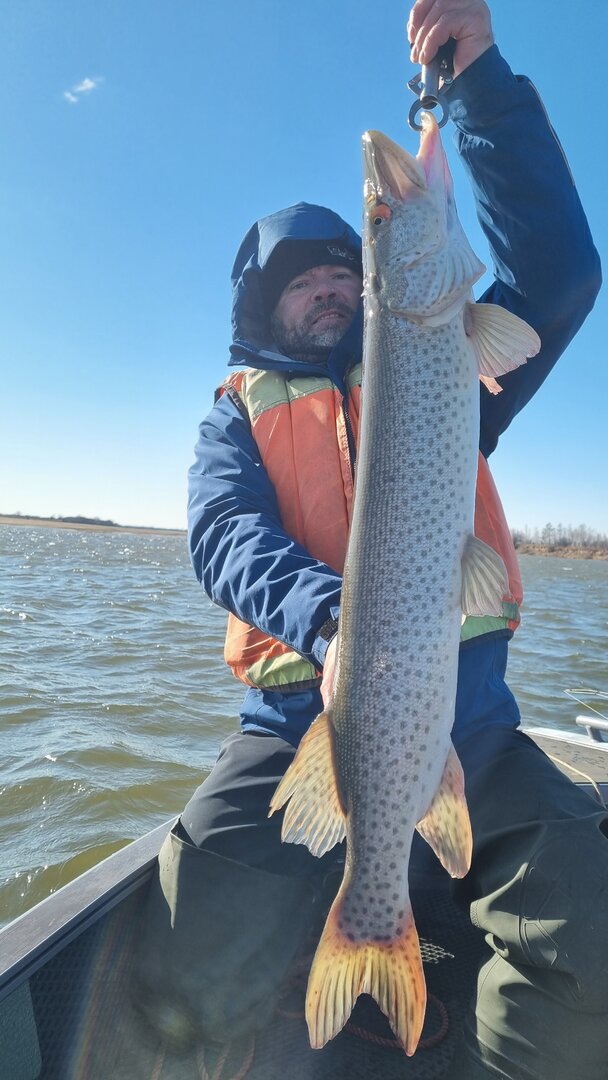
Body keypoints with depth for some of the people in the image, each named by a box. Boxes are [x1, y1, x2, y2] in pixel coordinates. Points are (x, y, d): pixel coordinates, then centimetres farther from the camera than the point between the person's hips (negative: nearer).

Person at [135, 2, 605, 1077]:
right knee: (195, 985, -17)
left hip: (465, 714, 2)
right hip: (301, 711, 0)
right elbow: (226, 536, -8)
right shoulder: (237, 416, 11)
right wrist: (331, 620, -29)